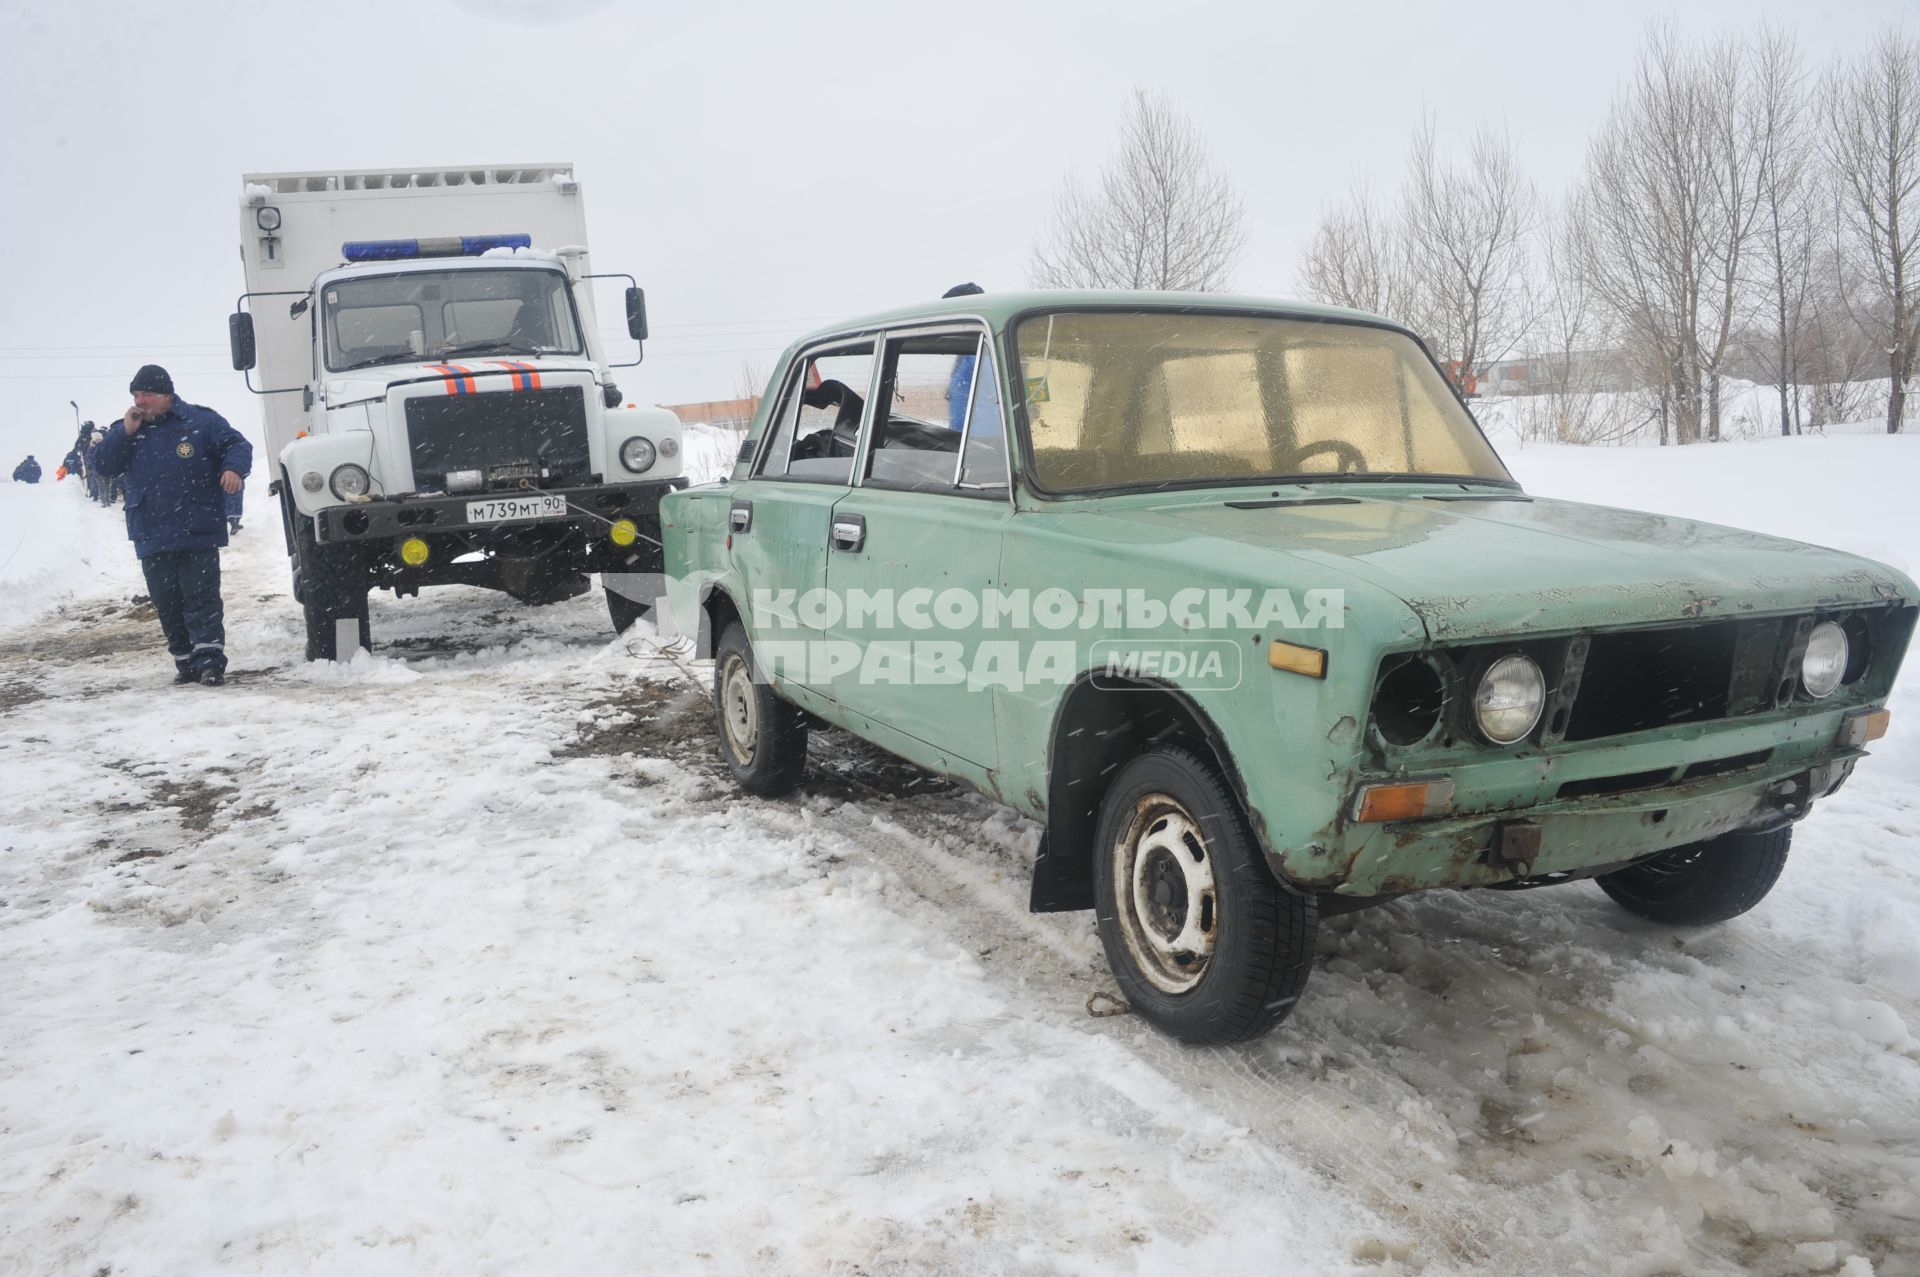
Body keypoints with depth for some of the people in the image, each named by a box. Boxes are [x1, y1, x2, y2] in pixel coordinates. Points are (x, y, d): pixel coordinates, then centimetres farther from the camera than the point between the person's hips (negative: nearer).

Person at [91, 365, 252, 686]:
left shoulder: (200, 421, 0)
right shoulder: (130, 429, 13)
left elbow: (237, 444, -2)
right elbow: (103, 465, 8)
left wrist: (233, 468, -24)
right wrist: (126, 433, -5)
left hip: (197, 535, -5)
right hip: (151, 538, 5)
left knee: (201, 598, -8)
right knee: (167, 604, 9)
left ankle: (210, 660, -11)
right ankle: (186, 662, 18)